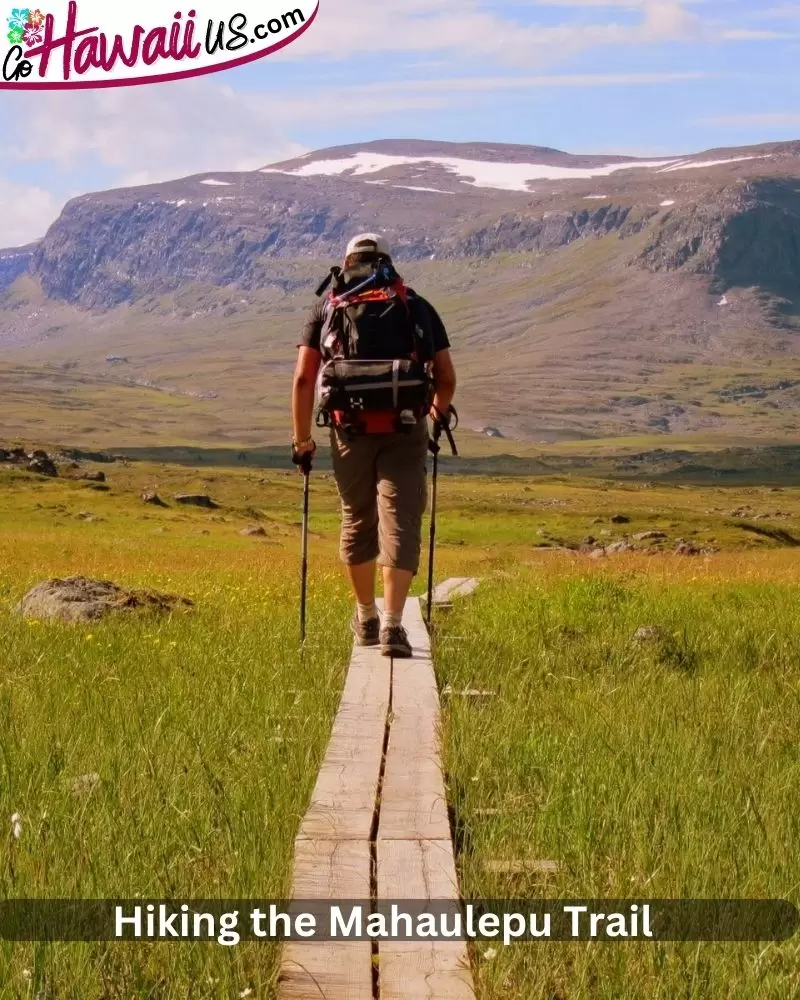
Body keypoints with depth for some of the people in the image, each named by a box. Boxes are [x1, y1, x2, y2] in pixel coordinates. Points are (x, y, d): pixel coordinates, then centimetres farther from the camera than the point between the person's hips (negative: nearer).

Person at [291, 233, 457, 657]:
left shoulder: (326, 307, 11)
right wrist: (440, 409, 30)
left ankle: (366, 618, 32)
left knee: (357, 523, 18)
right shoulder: (418, 307, 11)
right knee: (400, 526, -2)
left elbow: (304, 378, 2)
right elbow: (446, 378, 9)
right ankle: (392, 623, -16)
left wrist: (302, 438, 11)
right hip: (405, 431, -1)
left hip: (350, 432, 1)